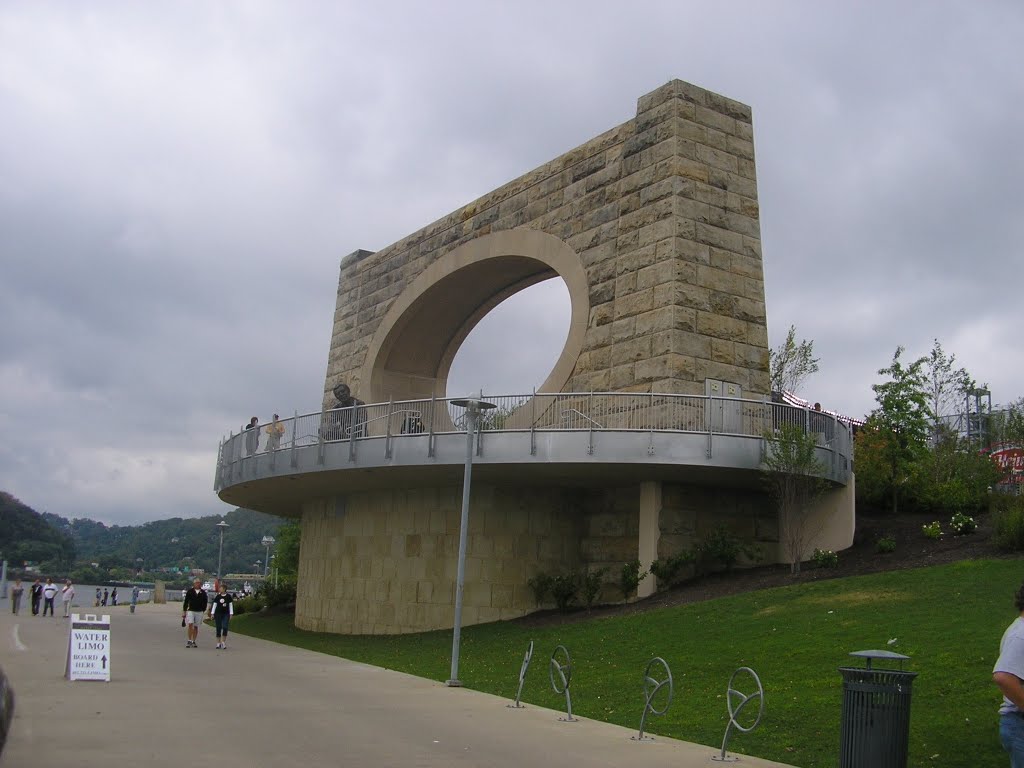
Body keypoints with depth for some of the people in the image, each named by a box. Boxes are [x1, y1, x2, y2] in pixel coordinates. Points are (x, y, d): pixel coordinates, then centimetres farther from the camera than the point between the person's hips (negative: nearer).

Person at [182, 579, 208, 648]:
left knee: (196, 627, 6)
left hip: (199, 612, 2)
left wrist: (203, 610, 8)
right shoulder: (190, 592, 1)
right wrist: (184, 611, 2)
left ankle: (193, 642, 12)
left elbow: (205, 602, 13)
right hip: (190, 611, -2)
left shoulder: (203, 593, 5)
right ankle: (189, 641, -9)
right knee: (190, 625, -14)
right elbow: (186, 602, 4)